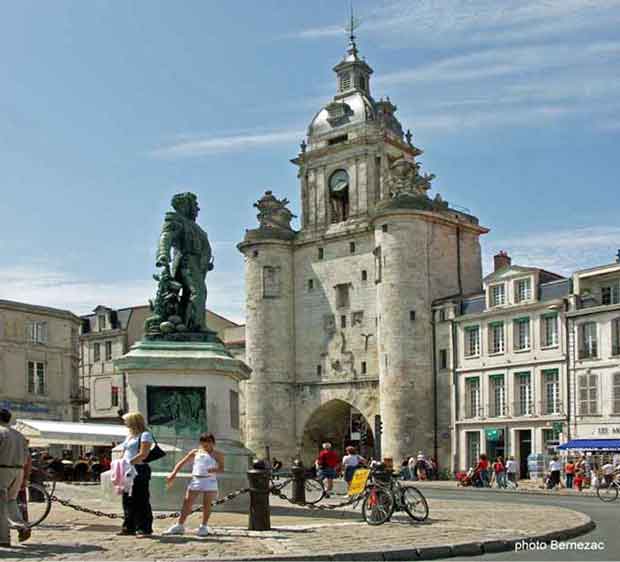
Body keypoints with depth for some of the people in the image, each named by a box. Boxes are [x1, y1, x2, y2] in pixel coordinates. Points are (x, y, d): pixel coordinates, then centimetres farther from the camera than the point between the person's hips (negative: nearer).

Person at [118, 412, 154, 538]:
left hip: (139, 470, -8)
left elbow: (143, 454, -15)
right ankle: (129, 527, 17)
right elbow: (124, 453, 21)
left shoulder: (145, 435, -5)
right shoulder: (130, 436, 21)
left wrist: (129, 462, -22)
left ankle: (144, 529, -4)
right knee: (128, 500, 9)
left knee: (141, 500, -7)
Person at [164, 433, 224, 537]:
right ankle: (180, 526, 7)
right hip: (195, 480, 3)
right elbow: (182, 463, 14)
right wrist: (173, 474, 3)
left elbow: (222, 468, -4)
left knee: (206, 505, 0)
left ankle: (204, 526, 11)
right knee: (187, 503, 0)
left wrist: (215, 470, -26)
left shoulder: (217, 455, 6)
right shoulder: (195, 452, 14)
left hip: (210, 481, -3)